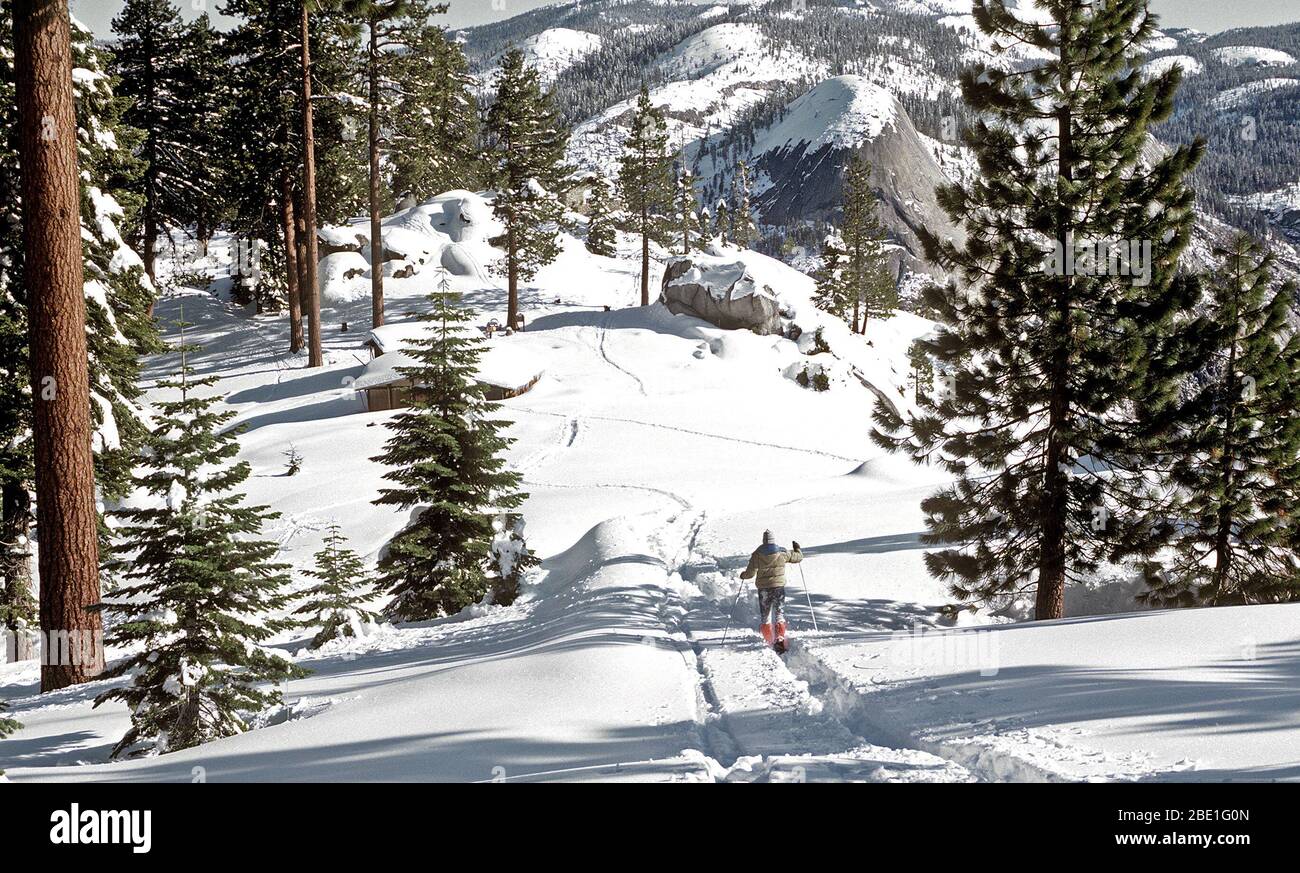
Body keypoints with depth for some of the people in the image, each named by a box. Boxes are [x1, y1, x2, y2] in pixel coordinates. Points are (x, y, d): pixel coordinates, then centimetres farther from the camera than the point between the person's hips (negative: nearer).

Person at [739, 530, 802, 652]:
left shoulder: (757, 554, -7)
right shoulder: (782, 553, -3)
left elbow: (751, 573, -8)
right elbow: (798, 557, 12)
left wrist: (743, 575, 14)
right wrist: (797, 549, 33)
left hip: (763, 588, 0)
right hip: (779, 587, 0)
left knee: (764, 616, 14)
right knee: (779, 615, 4)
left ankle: (769, 641, 13)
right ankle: (780, 639, -14)